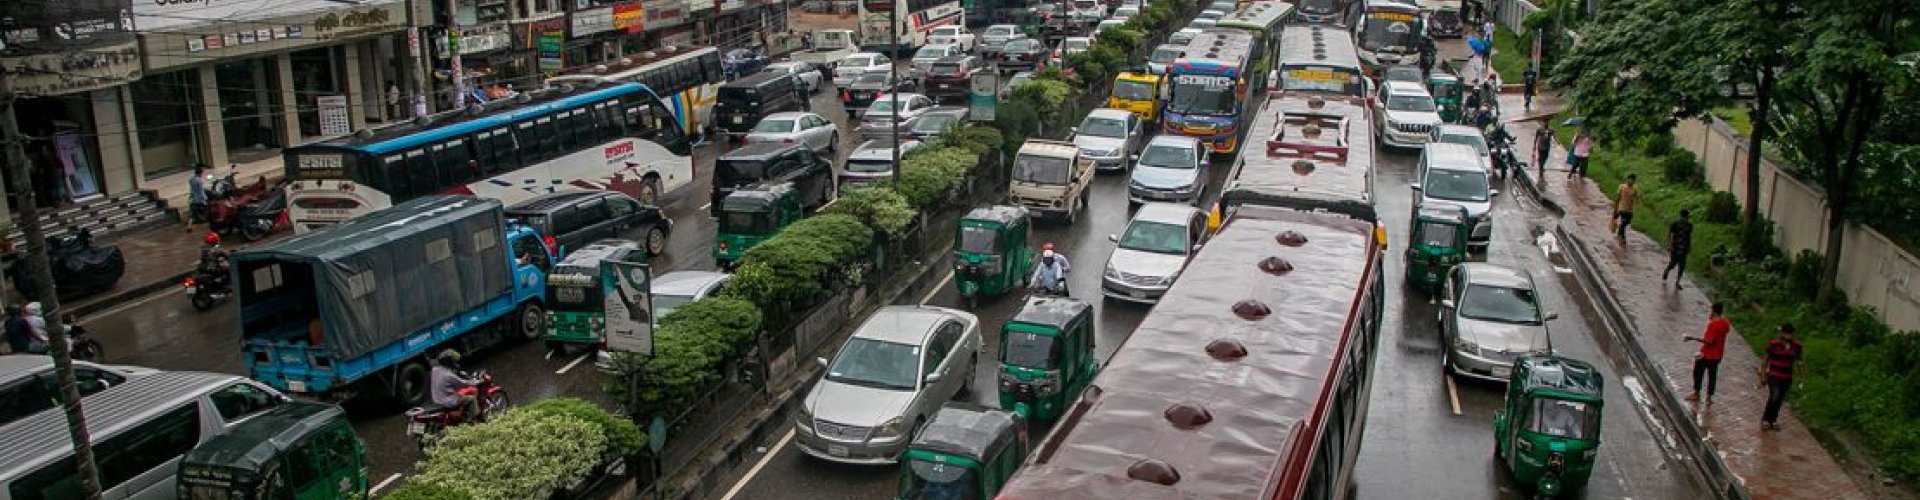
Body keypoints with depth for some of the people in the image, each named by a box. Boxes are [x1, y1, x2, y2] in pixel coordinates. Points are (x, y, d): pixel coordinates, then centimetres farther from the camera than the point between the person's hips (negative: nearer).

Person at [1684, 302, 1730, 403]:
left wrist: (1693, 338, -28)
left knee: (1698, 372, 11)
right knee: (1712, 375, 13)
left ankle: (1696, 394, 19)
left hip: (1706, 354, -7)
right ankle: (1709, 397, 18)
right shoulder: (1725, 323, -1)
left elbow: (1709, 341, -28)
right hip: (1717, 355, 7)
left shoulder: (1713, 324, -25)